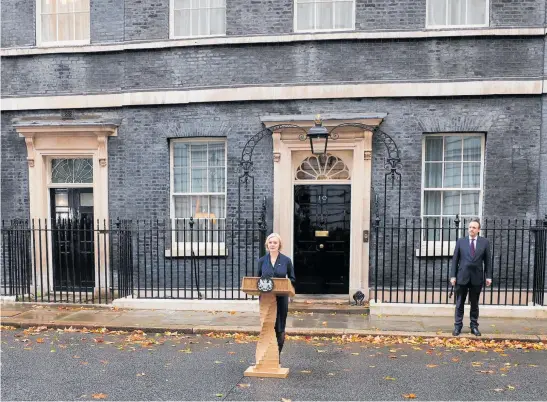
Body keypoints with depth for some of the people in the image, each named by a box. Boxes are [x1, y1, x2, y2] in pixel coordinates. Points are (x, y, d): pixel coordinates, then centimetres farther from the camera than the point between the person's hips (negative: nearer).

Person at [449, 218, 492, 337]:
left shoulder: (484, 242, 4)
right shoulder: (460, 241, 2)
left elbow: (488, 260, 4)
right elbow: (455, 259, 2)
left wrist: (488, 276, -2)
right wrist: (453, 275, -3)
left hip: (477, 277, 0)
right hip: (462, 277, 0)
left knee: (474, 304, 10)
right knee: (460, 303, 6)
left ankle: (474, 326, 20)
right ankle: (458, 326, 13)